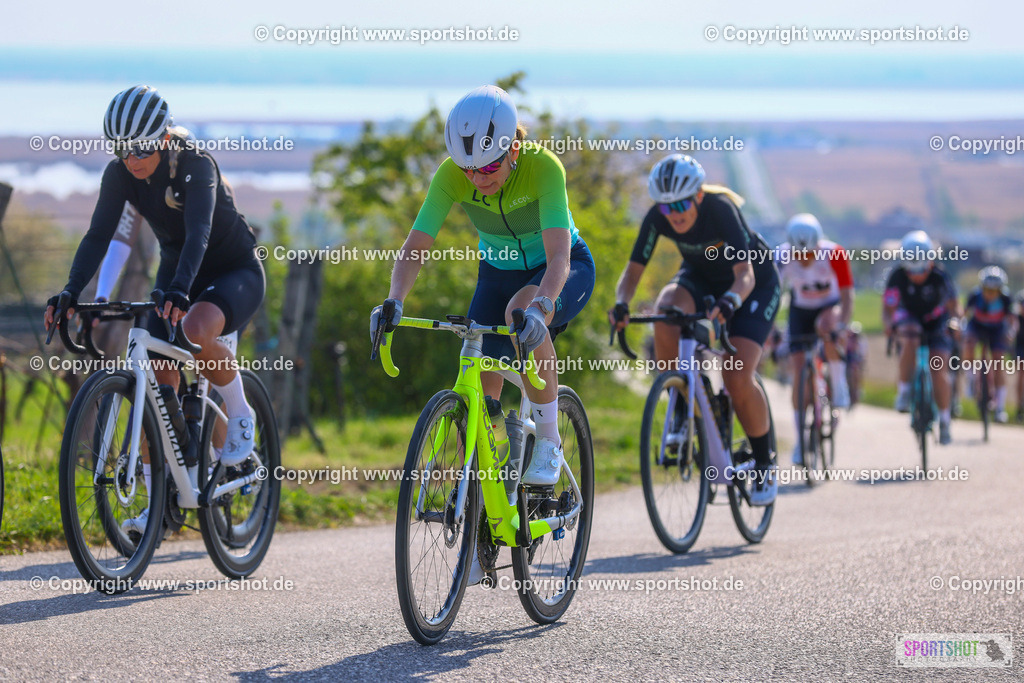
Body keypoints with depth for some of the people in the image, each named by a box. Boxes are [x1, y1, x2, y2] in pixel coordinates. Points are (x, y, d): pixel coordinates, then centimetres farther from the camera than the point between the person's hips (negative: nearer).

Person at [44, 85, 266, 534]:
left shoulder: (196, 167, -28)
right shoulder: (120, 174, -13)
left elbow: (198, 233, -41)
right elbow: (99, 234, -19)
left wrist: (179, 291, -57)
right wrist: (70, 293, -34)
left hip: (235, 271, -5)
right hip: (176, 270, 5)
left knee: (197, 331, -37)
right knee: (158, 378, -9)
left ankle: (239, 417, -10)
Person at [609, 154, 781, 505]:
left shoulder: (720, 209, -34)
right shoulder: (658, 217, -23)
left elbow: (745, 273, -41)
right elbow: (634, 268, -20)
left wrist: (729, 302, -61)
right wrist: (621, 303, -41)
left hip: (756, 282, -4)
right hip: (701, 278, 4)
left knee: (736, 378, -21)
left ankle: (765, 466, 1)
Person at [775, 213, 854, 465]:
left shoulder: (834, 254, -28)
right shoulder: (782, 257, -26)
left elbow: (846, 295, -28)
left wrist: (842, 326, -43)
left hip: (830, 306, -2)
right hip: (800, 310, 2)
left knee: (827, 325, -38)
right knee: (799, 372, -8)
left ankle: (839, 383, -15)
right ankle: (801, 439, 2)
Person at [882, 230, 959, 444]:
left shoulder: (940, 277, -26)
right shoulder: (897, 277, -24)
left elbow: (953, 305, -13)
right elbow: (887, 310, -18)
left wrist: (956, 318, -34)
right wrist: (889, 324, -39)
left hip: (936, 322, 0)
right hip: (909, 318, 0)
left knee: (938, 370, -13)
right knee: (911, 339, -36)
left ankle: (944, 420, 3)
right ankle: (904, 391, -23)